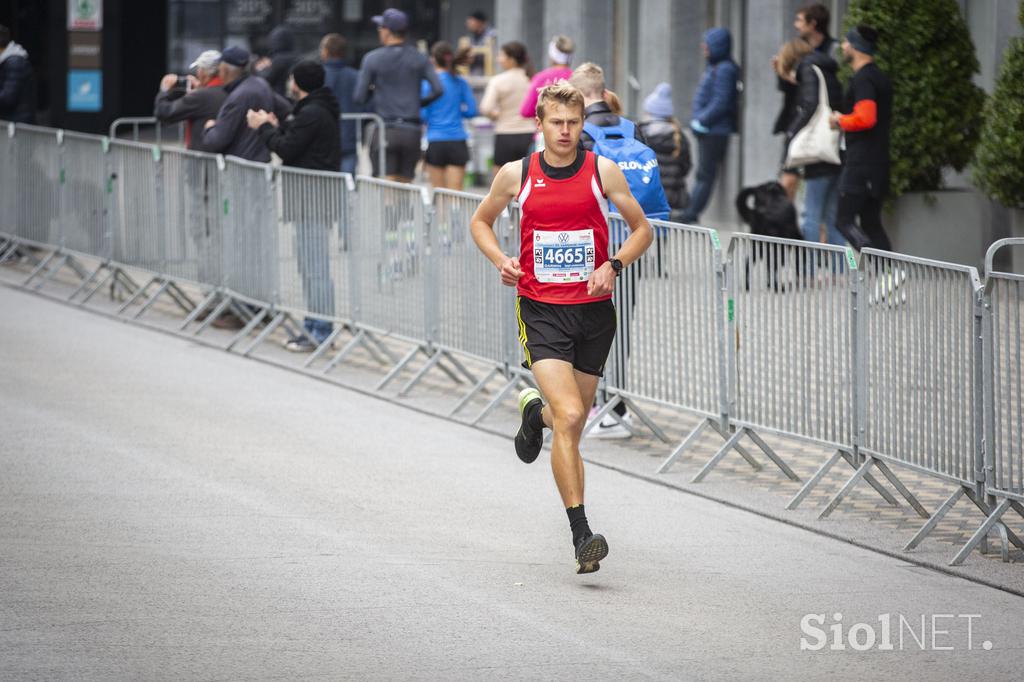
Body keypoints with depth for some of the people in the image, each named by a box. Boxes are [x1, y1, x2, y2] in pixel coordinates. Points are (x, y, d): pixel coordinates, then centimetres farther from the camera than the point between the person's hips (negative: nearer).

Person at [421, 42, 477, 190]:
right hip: (457, 140, 2)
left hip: (436, 140, -2)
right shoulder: (460, 82, 3)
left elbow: (423, 114, -8)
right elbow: (472, 111, 4)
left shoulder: (428, 82, -5)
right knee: (455, 193, -3)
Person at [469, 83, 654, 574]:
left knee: (572, 419, 11)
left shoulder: (602, 172, 0)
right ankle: (581, 534, -18)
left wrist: (613, 265, -9)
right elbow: (481, 222, 17)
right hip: (540, 310, -2)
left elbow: (642, 229, 9)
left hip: (594, 310, 2)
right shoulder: (516, 174, 0)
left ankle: (535, 412, 50)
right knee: (569, 418, -19)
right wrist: (500, 260, -2)